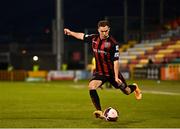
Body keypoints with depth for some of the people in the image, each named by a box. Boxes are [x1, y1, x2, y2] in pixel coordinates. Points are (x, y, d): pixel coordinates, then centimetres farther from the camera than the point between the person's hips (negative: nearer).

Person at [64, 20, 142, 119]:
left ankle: (134, 87, 50)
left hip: (112, 72, -3)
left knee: (127, 91, 10)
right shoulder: (94, 38, -5)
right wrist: (70, 32, 22)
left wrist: (116, 77, -23)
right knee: (91, 86, -25)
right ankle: (100, 112, -21)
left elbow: (115, 61, -20)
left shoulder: (113, 43, -19)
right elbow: (82, 36, 16)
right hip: (99, 72, 3)